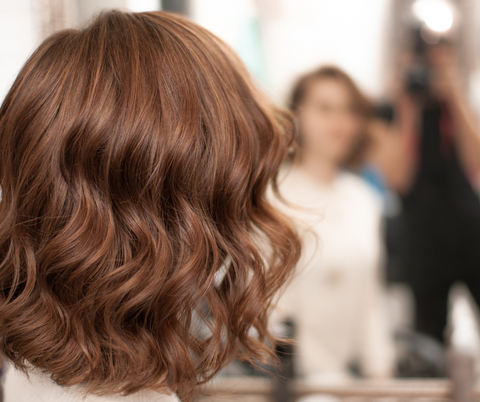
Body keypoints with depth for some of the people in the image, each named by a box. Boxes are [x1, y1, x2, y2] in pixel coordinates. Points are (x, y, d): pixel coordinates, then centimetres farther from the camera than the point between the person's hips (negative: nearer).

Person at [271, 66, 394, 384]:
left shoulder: (365, 200, 8)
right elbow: (272, 304, -10)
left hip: (353, 370, 5)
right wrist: (322, 376, -10)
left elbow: (371, 294, 11)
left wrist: (379, 370, 6)